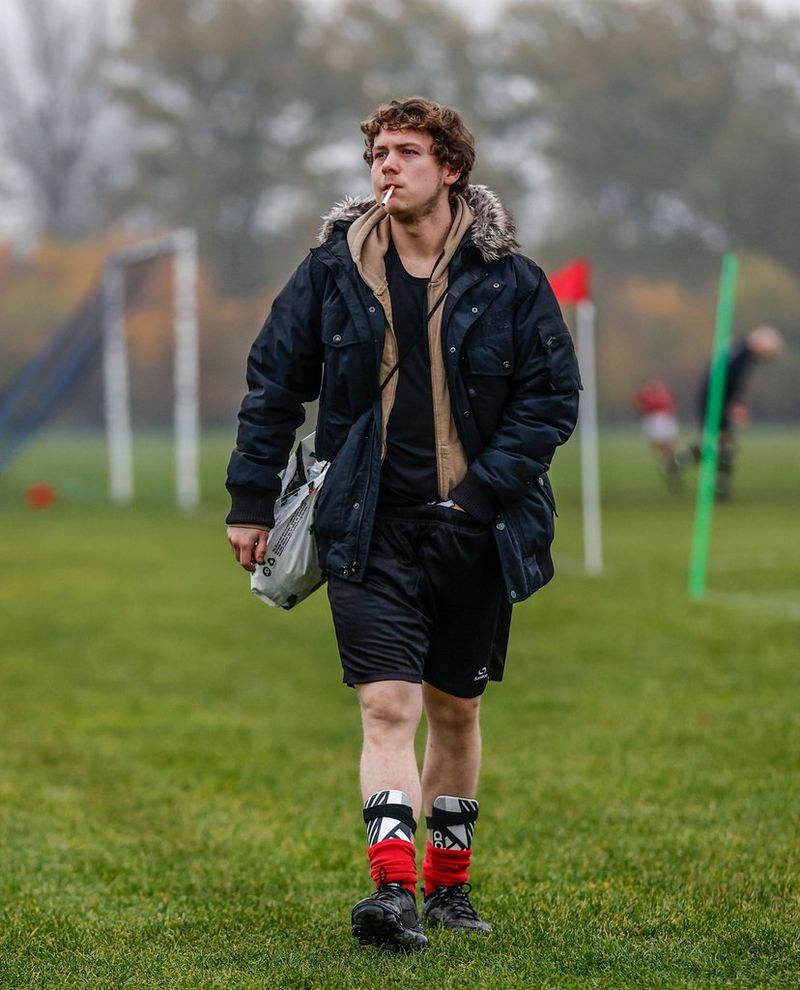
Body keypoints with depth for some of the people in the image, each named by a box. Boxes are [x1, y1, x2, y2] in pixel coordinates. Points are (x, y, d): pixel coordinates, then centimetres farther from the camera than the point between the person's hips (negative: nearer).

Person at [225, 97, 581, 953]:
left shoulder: (510, 280, -2)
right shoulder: (332, 271, 2)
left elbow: (553, 398, -1)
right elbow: (273, 382, 8)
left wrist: (480, 495, -11)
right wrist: (251, 499, 3)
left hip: (476, 533, 1)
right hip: (369, 529, -1)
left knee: (456, 710, 13)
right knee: (388, 706, -14)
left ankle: (449, 884, 28)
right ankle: (394, 888, -21)